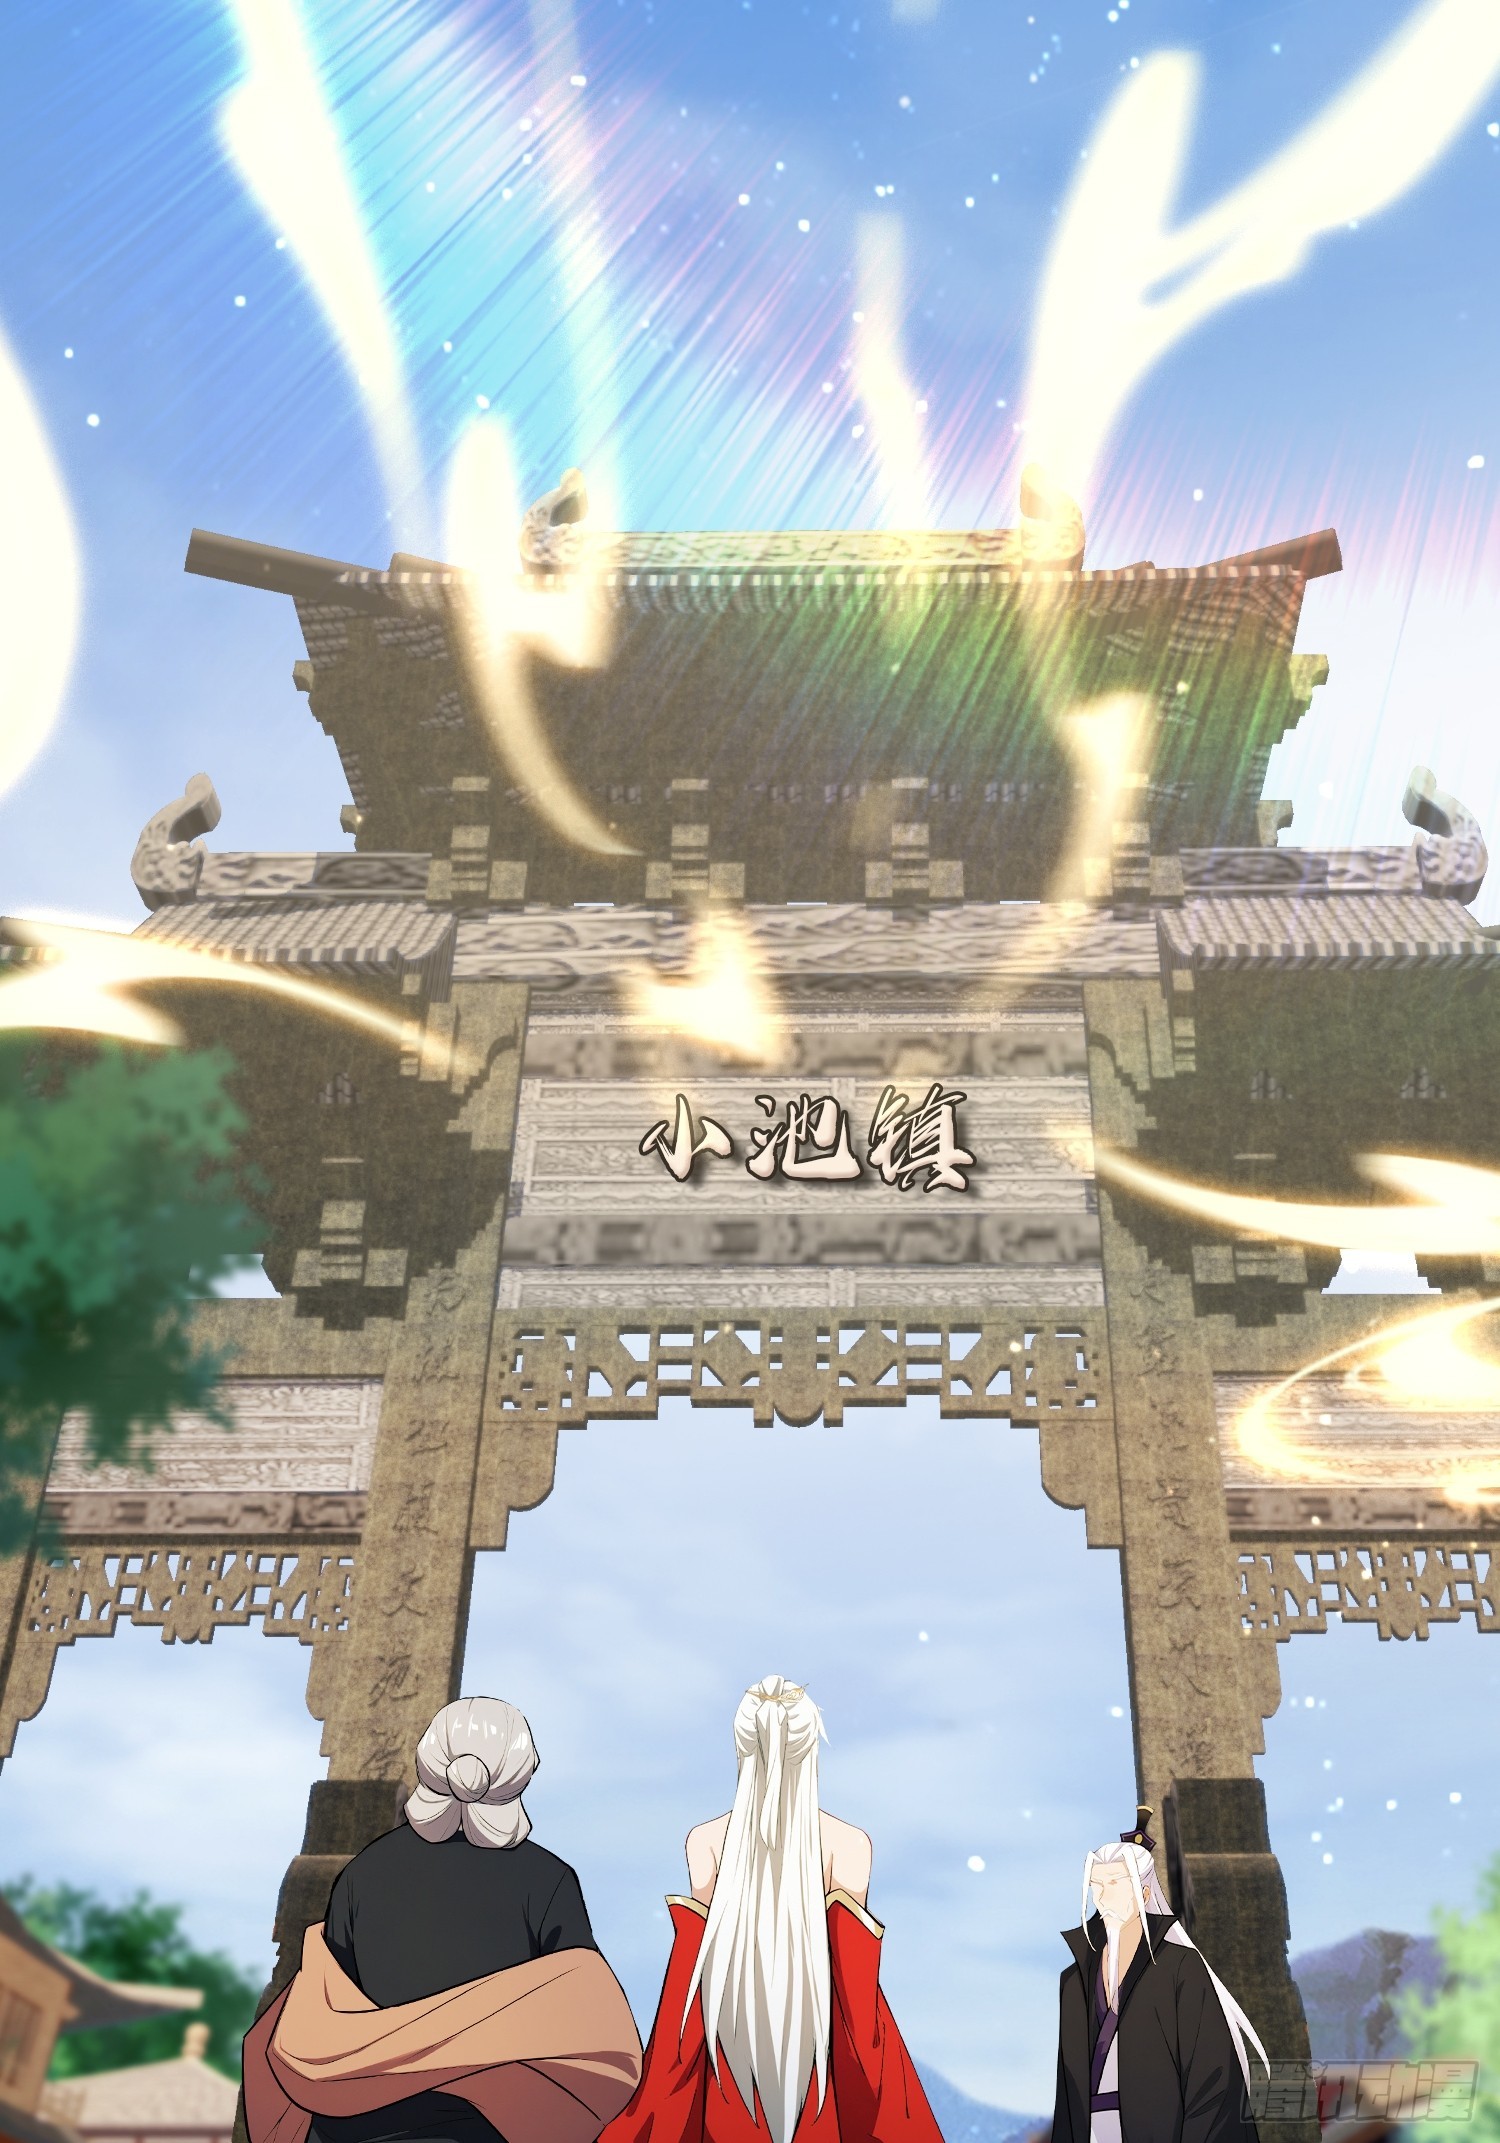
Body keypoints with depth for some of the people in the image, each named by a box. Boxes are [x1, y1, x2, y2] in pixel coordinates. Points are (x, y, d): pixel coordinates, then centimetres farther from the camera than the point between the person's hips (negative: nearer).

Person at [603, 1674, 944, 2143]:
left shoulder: (705, 1840, -10)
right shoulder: (847, 1842, -14)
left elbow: (706, 1943, -1)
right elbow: (851, 1954, -8)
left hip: (734, 2022, 1)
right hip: (816, 2021, -1)